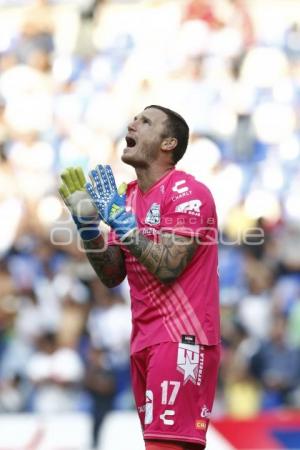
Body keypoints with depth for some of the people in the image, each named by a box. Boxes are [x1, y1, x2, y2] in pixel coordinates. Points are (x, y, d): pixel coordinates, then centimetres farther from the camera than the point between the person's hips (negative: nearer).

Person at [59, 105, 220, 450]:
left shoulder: (187, 193, -9)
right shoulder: (126, 197, 16)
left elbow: (167, 269, -18)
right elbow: (112, 276, 16)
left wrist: (120, 219, -15)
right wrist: (87, 225, 3)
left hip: (181, 340, -8)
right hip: (144, 341, 8)